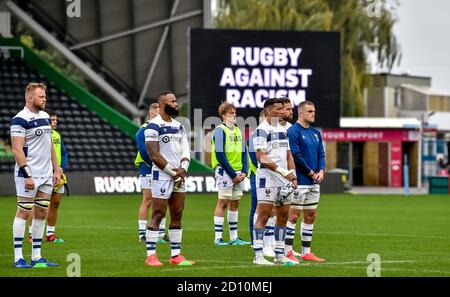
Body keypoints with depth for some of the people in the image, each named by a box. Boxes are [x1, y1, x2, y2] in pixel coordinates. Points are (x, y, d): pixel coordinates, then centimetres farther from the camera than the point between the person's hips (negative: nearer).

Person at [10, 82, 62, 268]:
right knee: (23, 212, -5)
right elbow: (17, 150, -17)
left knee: (41, 214, 7)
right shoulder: (20, 119, -12)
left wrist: (56, 169, 16)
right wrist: (27, 175, -21)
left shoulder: (45, 117, 14)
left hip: (46, 175, 8)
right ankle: (18, 258, -2)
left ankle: (36, 257, 11)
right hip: (29, 175, -8)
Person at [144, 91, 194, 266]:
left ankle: (176, 255, 12)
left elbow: (185, 150, 11)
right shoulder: (154, 126, -9)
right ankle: (151, 256, -6)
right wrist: (173, 172, -13)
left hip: (179, 176, 8)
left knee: (177, 215, 8)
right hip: (162, 175, -8)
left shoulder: (179, 127, 15)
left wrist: (183, 169, -8)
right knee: (158, 215, -8)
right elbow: (154, 155, -14)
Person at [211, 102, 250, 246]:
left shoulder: (238, 131, 14)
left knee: (235, 203, 9)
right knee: (223, 202, -7)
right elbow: (220, 155, -14)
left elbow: (243, 153, 14)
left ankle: (234, 237, 14)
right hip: (225, 171, -7)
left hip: (237, 172, 7)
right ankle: (218, 238, -5)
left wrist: (244, 172, -1)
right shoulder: (220, 130, -8)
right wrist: (233, 174, -14)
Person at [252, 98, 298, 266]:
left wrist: (293, 176, 5)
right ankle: (258, 256, -9)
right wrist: (283, 171, -20)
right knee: (264, 216, -9)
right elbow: (261, 158, -17)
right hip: (267, 178, -8)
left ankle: (280, 255, 14)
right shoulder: (262, 130, -10)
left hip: (284, 180, 8)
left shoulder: (283, 130, 17)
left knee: (283, 217, 8)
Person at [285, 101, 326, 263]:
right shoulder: (293, 131, -10)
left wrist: (321, 170, -4)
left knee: (311, 216, 9)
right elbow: (296, 156, -16)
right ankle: (288, 252, -2)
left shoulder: (316, 133, 14)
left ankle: (306, 252, 15)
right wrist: (310, 173, -11)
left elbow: (321, 155, 14)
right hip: (299, 181, -8)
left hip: (314, 182, 8)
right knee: (294, 215, -6)